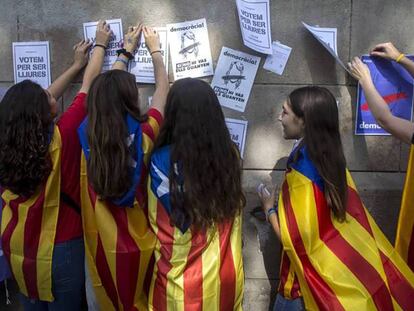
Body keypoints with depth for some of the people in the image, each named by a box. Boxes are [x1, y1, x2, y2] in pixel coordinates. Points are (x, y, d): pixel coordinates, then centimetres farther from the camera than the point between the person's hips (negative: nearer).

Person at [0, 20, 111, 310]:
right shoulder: (62, 137, -22)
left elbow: (35, 100, 7)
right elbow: (89, 85, -9)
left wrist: (76, 65, 17)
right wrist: (101, 44, 7)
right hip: (59, 251, -5)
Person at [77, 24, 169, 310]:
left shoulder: (88, 136, -12)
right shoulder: (143, 136, -20)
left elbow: (107, 89, 6)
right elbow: (163, 88, -2)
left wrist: (127, 51, 19)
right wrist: (155, 50, 14)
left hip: (102, 247, 3)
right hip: (139, 246, -2)